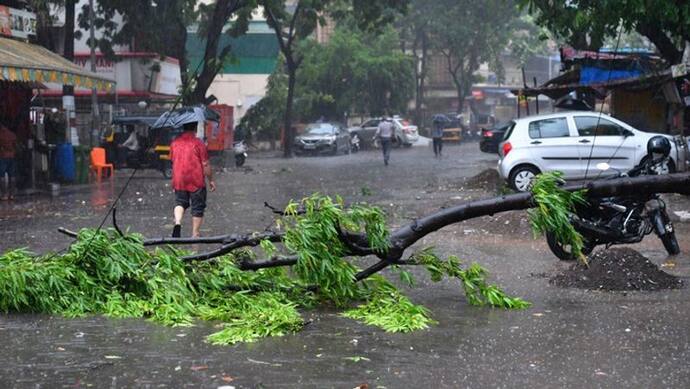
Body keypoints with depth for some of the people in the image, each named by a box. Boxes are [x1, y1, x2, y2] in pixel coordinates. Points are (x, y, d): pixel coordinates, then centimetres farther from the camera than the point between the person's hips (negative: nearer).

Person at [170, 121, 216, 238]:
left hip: (179, 180, 4)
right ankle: (195, 234, 7)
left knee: (180, 203, 17)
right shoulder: (198, 143, -10)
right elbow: (205, 165, -8)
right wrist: (211, 180, 4)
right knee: (198, 207, 6)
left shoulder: (175, 142, 4)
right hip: (196, 181, -4)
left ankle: (177, 222, -10)